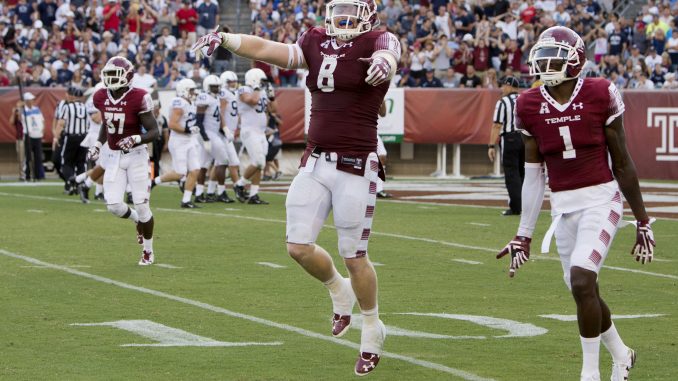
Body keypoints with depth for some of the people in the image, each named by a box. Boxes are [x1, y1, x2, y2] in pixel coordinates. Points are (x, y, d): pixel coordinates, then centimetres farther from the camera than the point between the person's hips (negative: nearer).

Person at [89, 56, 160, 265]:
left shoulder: (138, 98, -17)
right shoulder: (101, 98, 0)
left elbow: (154, 132, -13)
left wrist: (135, 139, -30)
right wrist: (98, 144, 5)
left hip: (136, 155, -5)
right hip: (114, 156, 5)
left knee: (141, 205, -3)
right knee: (113, 205, -5)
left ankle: (148, 252, 16)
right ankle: (139, 221, 29)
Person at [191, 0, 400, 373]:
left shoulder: (378, 42, -6)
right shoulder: (317, 43, 9)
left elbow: (386, 56, -30)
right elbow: (266, 49, 2)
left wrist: (383, 63, -54)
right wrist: (226, 39, -14)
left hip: (356, 167, -5)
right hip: (315, 162, 5)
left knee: (354, 256, 1)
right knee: (299, 247, 2)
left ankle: (372, 329, 24)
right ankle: (339, 291, 33)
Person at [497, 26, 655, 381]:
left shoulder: (600, 96, -9)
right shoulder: (530, 106, 0)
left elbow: (622, 163, -1)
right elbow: (533, 174, 6)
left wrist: (642, 221, 3)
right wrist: (524, 235, 5)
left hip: (601, 199, -4)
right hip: (563, 205, 4)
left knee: (581, 281, -20)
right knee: (584, 292, 10)